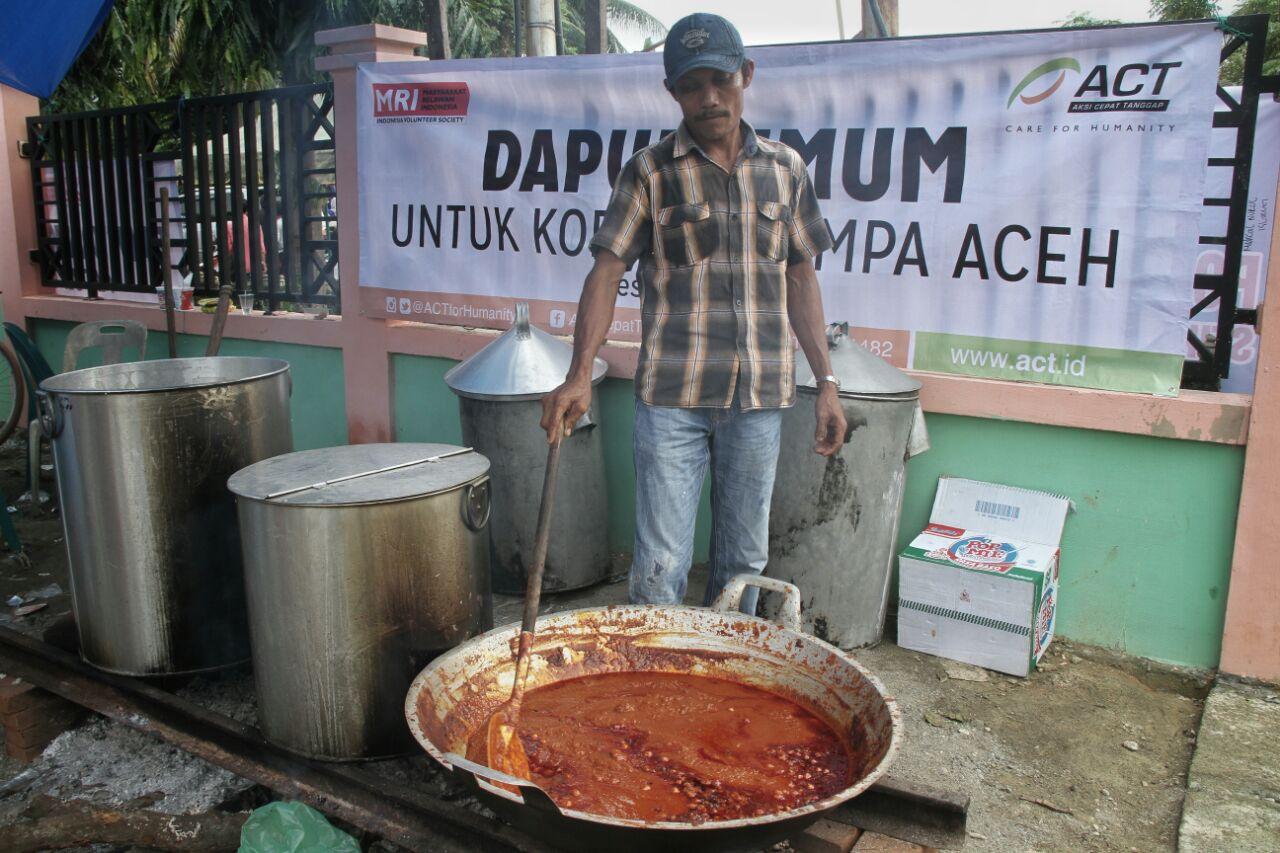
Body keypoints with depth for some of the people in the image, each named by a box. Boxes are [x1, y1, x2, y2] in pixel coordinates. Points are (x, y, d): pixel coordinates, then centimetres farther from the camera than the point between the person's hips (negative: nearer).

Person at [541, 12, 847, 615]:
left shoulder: (785, 169, 9)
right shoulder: (650, 172, 0)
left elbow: (800, 278, 13)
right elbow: (606, 272, -7)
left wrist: (826, 382, 8)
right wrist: (580, 373, -21)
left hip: (760, 395, 3)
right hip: (673, 396, -3)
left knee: (744, 558, 14)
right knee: (659, 565, -2)